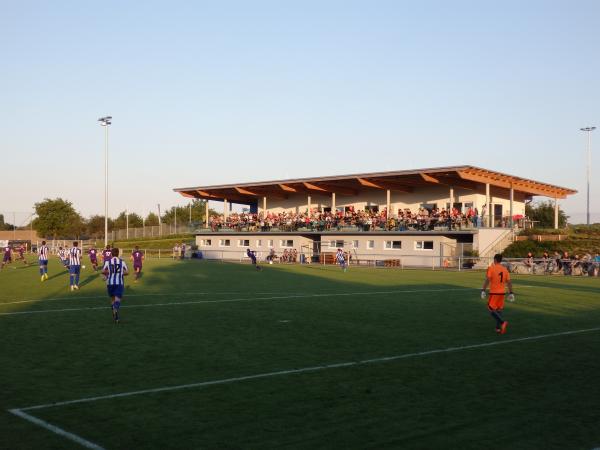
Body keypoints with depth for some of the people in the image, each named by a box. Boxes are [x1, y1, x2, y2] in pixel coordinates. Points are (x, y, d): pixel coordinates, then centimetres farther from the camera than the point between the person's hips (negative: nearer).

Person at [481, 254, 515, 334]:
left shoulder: (491, 268, -8)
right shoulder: (505, 269, 7)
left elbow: (487, 280, -16)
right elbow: (509, 282, 7)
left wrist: (483, 290, -13)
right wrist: (511, 293, 12)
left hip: (494, 292, -6)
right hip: (502, 292, 6)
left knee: (491, 310, 0)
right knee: (499, 310, 16)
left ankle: (503, 322, -20)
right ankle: (498, 328, 16)